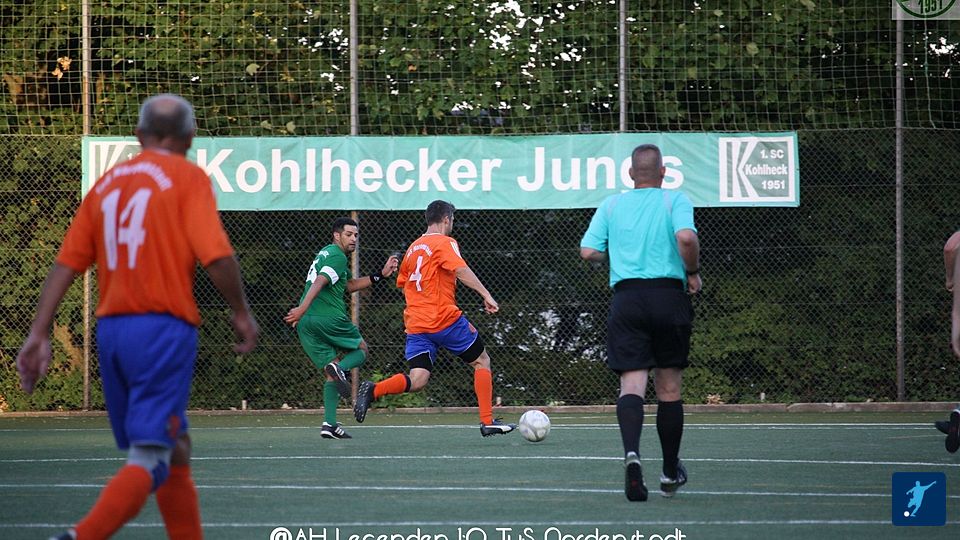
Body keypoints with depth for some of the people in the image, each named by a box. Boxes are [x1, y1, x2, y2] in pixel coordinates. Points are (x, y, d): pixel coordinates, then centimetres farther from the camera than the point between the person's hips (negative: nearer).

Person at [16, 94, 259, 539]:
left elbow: (65, 264, 8)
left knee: (175, 454, 18)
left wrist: (38, 334, 7)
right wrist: (240, 312, 2)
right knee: (149, 461, -11)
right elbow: (217, 254, -13)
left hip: (111, 329, 7)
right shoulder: (188, 177, -2)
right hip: (164, 328, -7)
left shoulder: (107, 182, 14)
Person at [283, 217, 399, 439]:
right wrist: (302, 309, -33)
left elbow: (350, 285, 31)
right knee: (361, 349, 14)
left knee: (331, 375, 10)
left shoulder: (325, 253, 25)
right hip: (329, 318, -8)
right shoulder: (337, 256, -7)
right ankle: (340, 368, -19)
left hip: (306, 323, 8)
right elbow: (319, 283, -21)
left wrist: (381, 274, 28)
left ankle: (329, 424, -3)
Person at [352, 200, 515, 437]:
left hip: (415, 325, 6)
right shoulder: (444, 243, -4)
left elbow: (402, 282, 27)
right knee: (482, 361, 11)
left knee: (417, 381, -2)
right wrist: (486, 295, -25)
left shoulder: (413, 247, 18)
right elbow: (461, 270, -21)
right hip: (445, 319, -6)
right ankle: (487, 422, 8)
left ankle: (373, 390, -26)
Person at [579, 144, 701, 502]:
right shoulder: (675, 200, 2)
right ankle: (671, 472, 22)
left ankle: (631, 452, -35)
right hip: (668, 295, -1)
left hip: (626, 298, 1)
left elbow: (588, 251, 4)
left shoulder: (611, 205, 10)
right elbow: (686, 237, -17)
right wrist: (693, 272, -1)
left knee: (631, 385, -7)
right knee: (669, 389, 11)